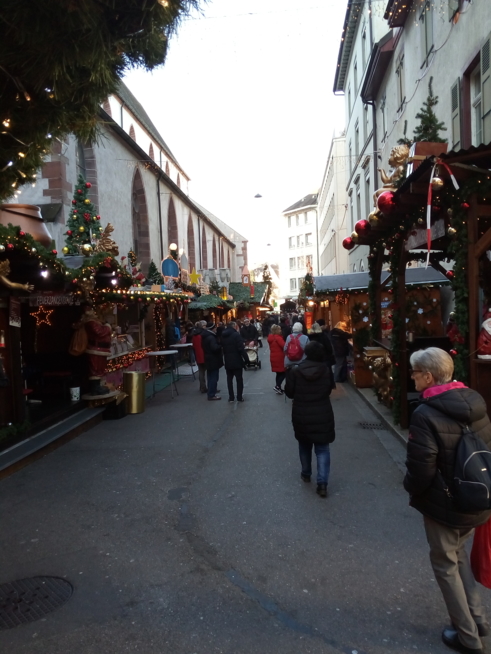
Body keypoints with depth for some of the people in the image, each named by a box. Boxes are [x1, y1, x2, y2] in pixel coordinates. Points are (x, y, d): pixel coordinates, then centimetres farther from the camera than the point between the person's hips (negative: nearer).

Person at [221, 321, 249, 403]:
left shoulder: (223, 335, 6)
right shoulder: (236, 334, -14)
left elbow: (222, 347, 10)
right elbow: (241, 348, -18)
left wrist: (226, 357, 14)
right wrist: (246, 359, -13)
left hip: (227, 361, 5)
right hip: (237, 361, -5)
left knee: (229, 379, 11)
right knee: (239, 379, 5)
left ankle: (231, 397, 11)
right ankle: (239, 397, 6)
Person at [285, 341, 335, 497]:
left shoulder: (295, 370, -12)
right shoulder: (326, 370, -9)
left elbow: (289, 393, -4)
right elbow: (329, 390, 5)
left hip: (301, 416, 1)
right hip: (322, 416, 0)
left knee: (304, 446, 22)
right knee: (322, 449, 6)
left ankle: (306, 474, 37)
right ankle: (322, 483, -3)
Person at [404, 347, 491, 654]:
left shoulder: (426, 414, -26)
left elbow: (420, 469, -23)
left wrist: (412, 489, -2)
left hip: (445, 505, -7)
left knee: (445, 564, 16)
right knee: (458, 552, 29)